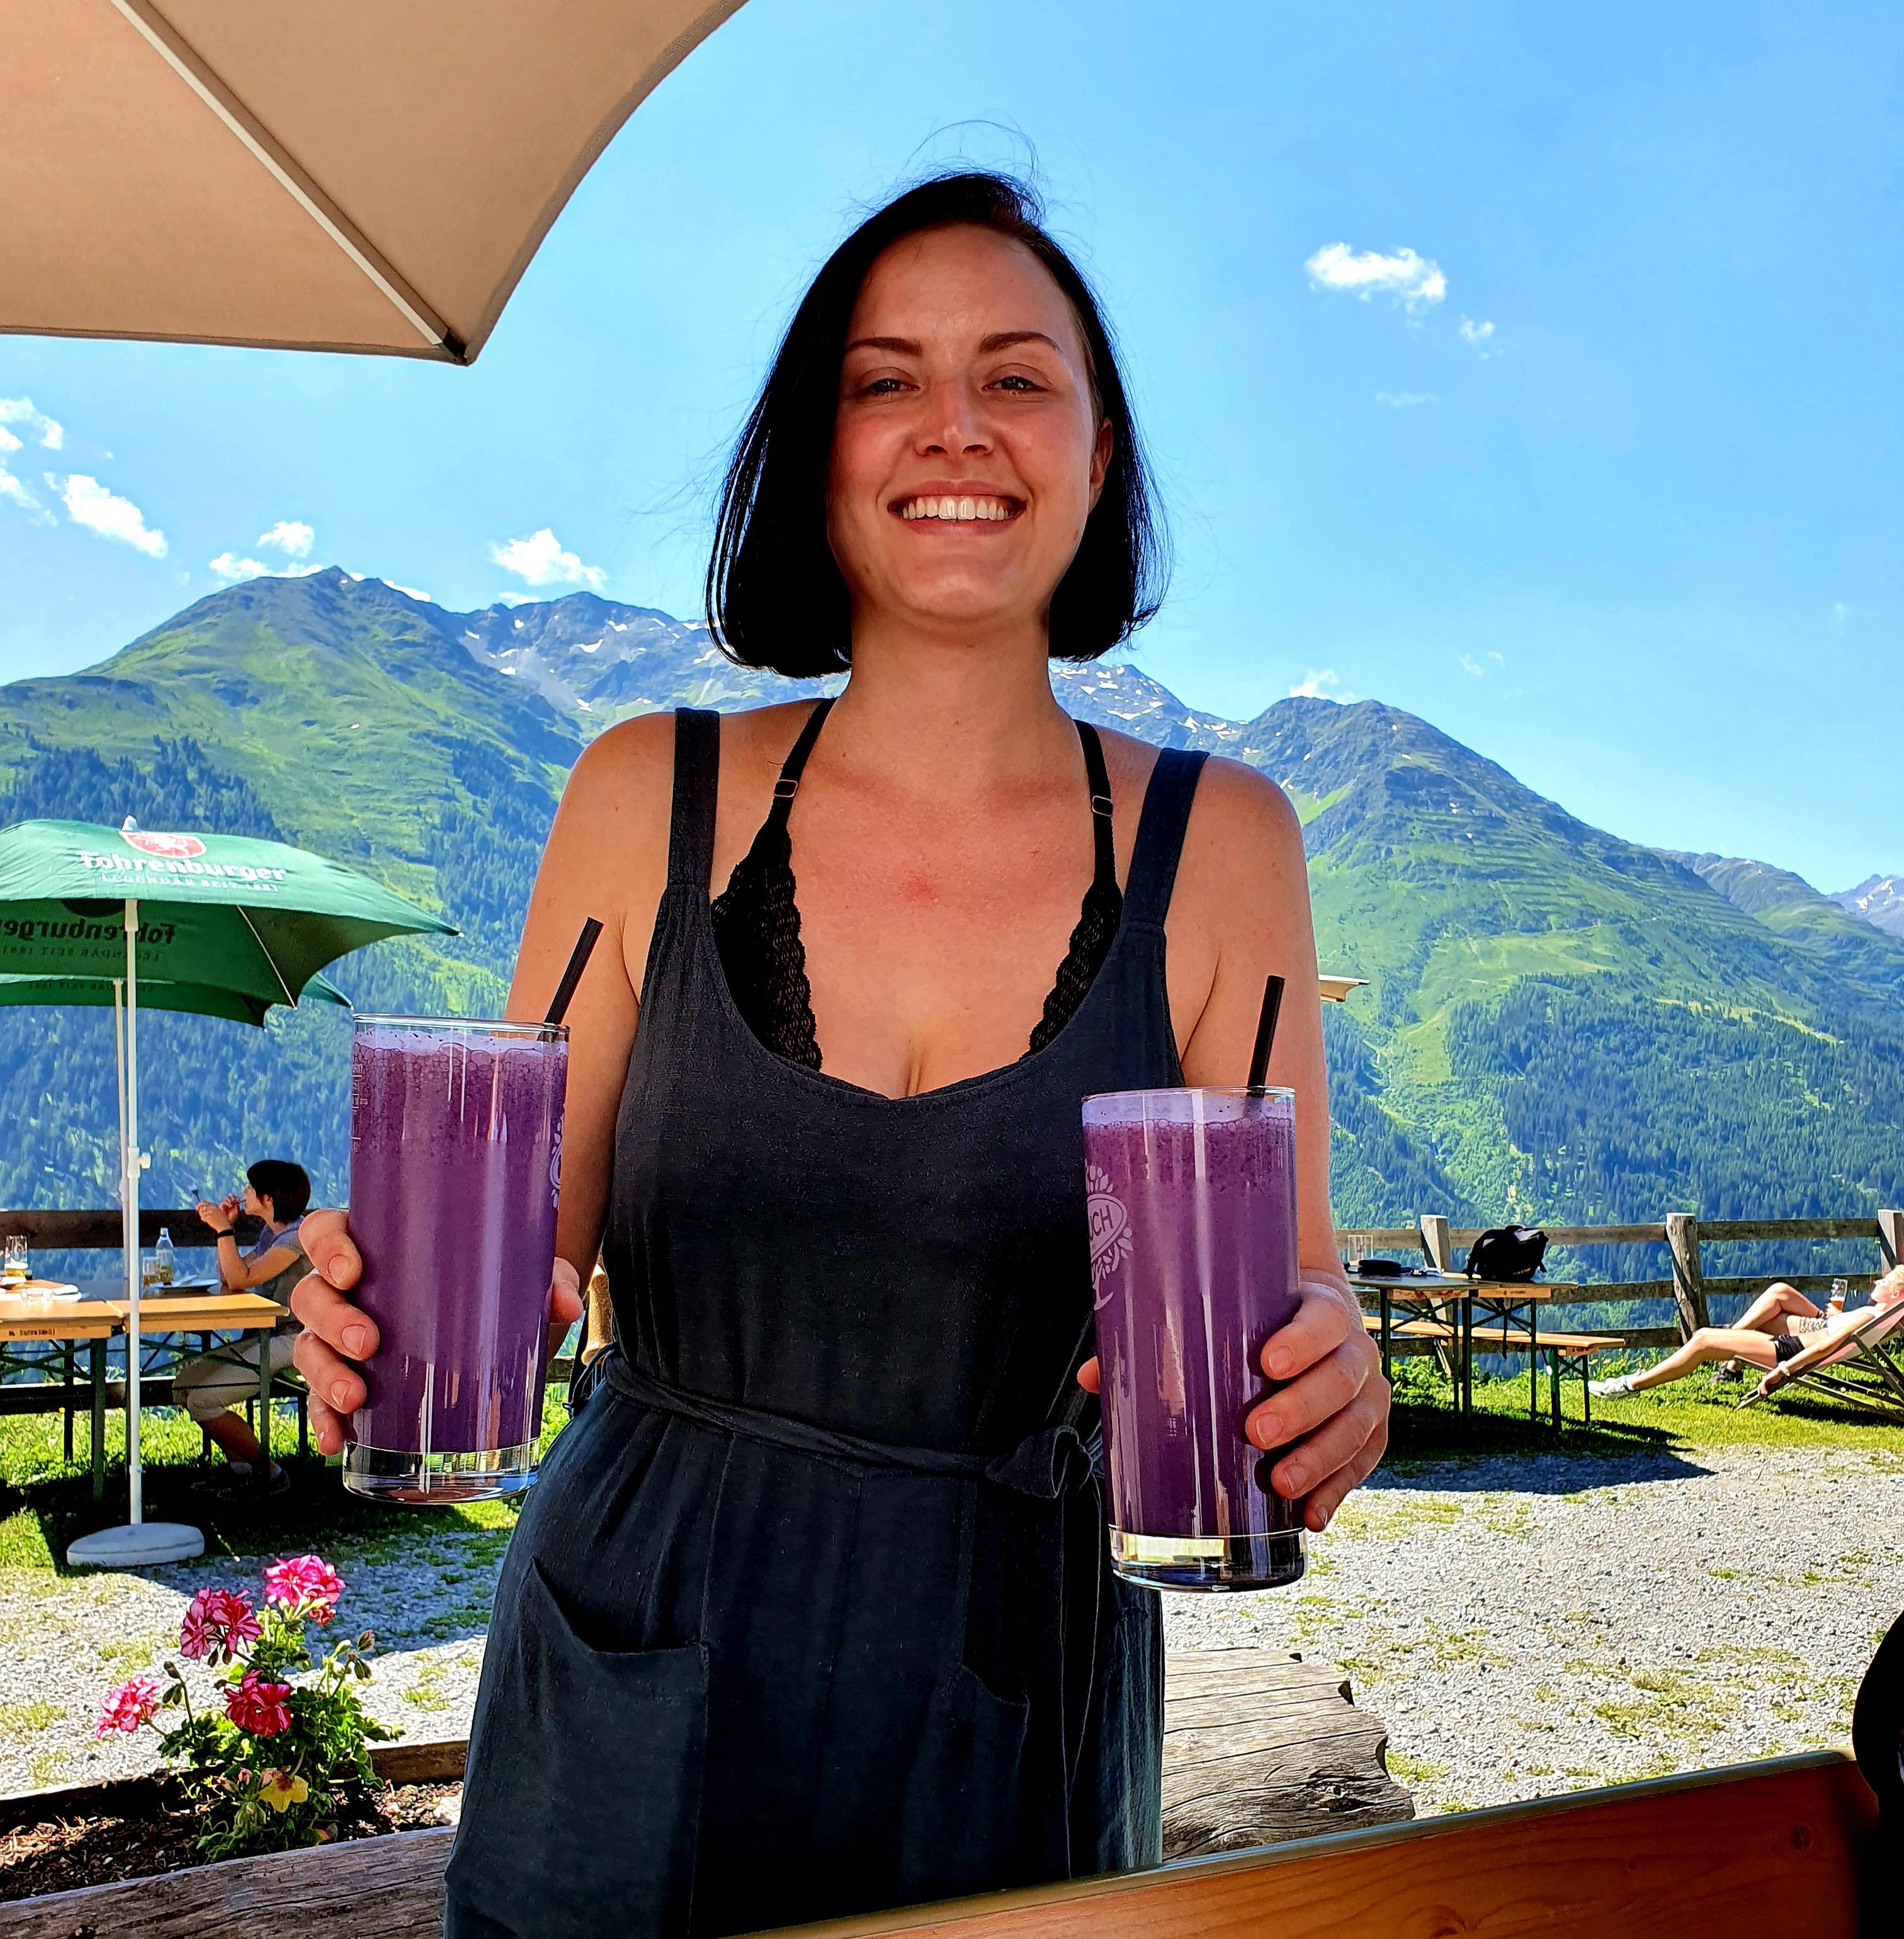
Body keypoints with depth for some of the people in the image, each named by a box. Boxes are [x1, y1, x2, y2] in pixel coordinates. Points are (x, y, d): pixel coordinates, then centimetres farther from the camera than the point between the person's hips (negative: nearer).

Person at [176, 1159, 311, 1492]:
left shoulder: (298, 1235, -17)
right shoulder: (270, 1233, 14)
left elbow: (241, 1279, -22)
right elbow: (228, 1282, 17)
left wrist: (223, 1229, -18)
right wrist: (227, 1226, 11)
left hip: (289, 1342, -10)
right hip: (262, 1339, 10)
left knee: (203, 1400, -15)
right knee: (185, 1383, 4)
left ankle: (267, 1472, -2)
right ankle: (238, 1465, 8)